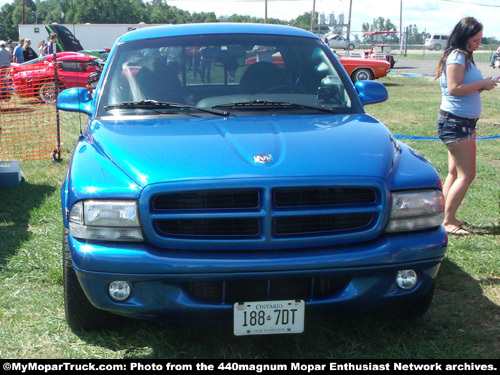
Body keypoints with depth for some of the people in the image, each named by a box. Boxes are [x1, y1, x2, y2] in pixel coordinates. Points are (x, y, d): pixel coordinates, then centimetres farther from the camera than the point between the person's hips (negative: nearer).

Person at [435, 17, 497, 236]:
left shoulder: (465, 57, 15)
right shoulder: (457, 56, -14)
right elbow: (454, 88, -24)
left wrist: (482, 86, 2)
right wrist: (482, 84, -17)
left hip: (464, 122, 10)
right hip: (455, 122, -10)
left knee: (455, 173, 13)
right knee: (466, 174, -9)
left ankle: (447, 217, 20)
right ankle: (447, 222, -5)